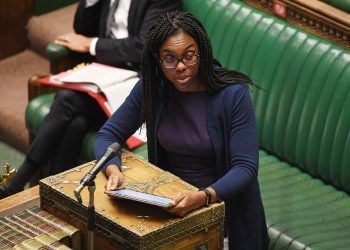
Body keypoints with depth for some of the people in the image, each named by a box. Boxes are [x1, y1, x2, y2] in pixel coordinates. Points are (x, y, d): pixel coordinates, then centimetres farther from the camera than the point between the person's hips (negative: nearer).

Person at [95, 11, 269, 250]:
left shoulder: (233, 94, -17)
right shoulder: (151, 87, -5)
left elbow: (245, 167, -19)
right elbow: (108, 135, 2)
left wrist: (203, 197, -37)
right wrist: (113, 170, -20)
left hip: (223, 201, -4)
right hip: (169, 198, 4)